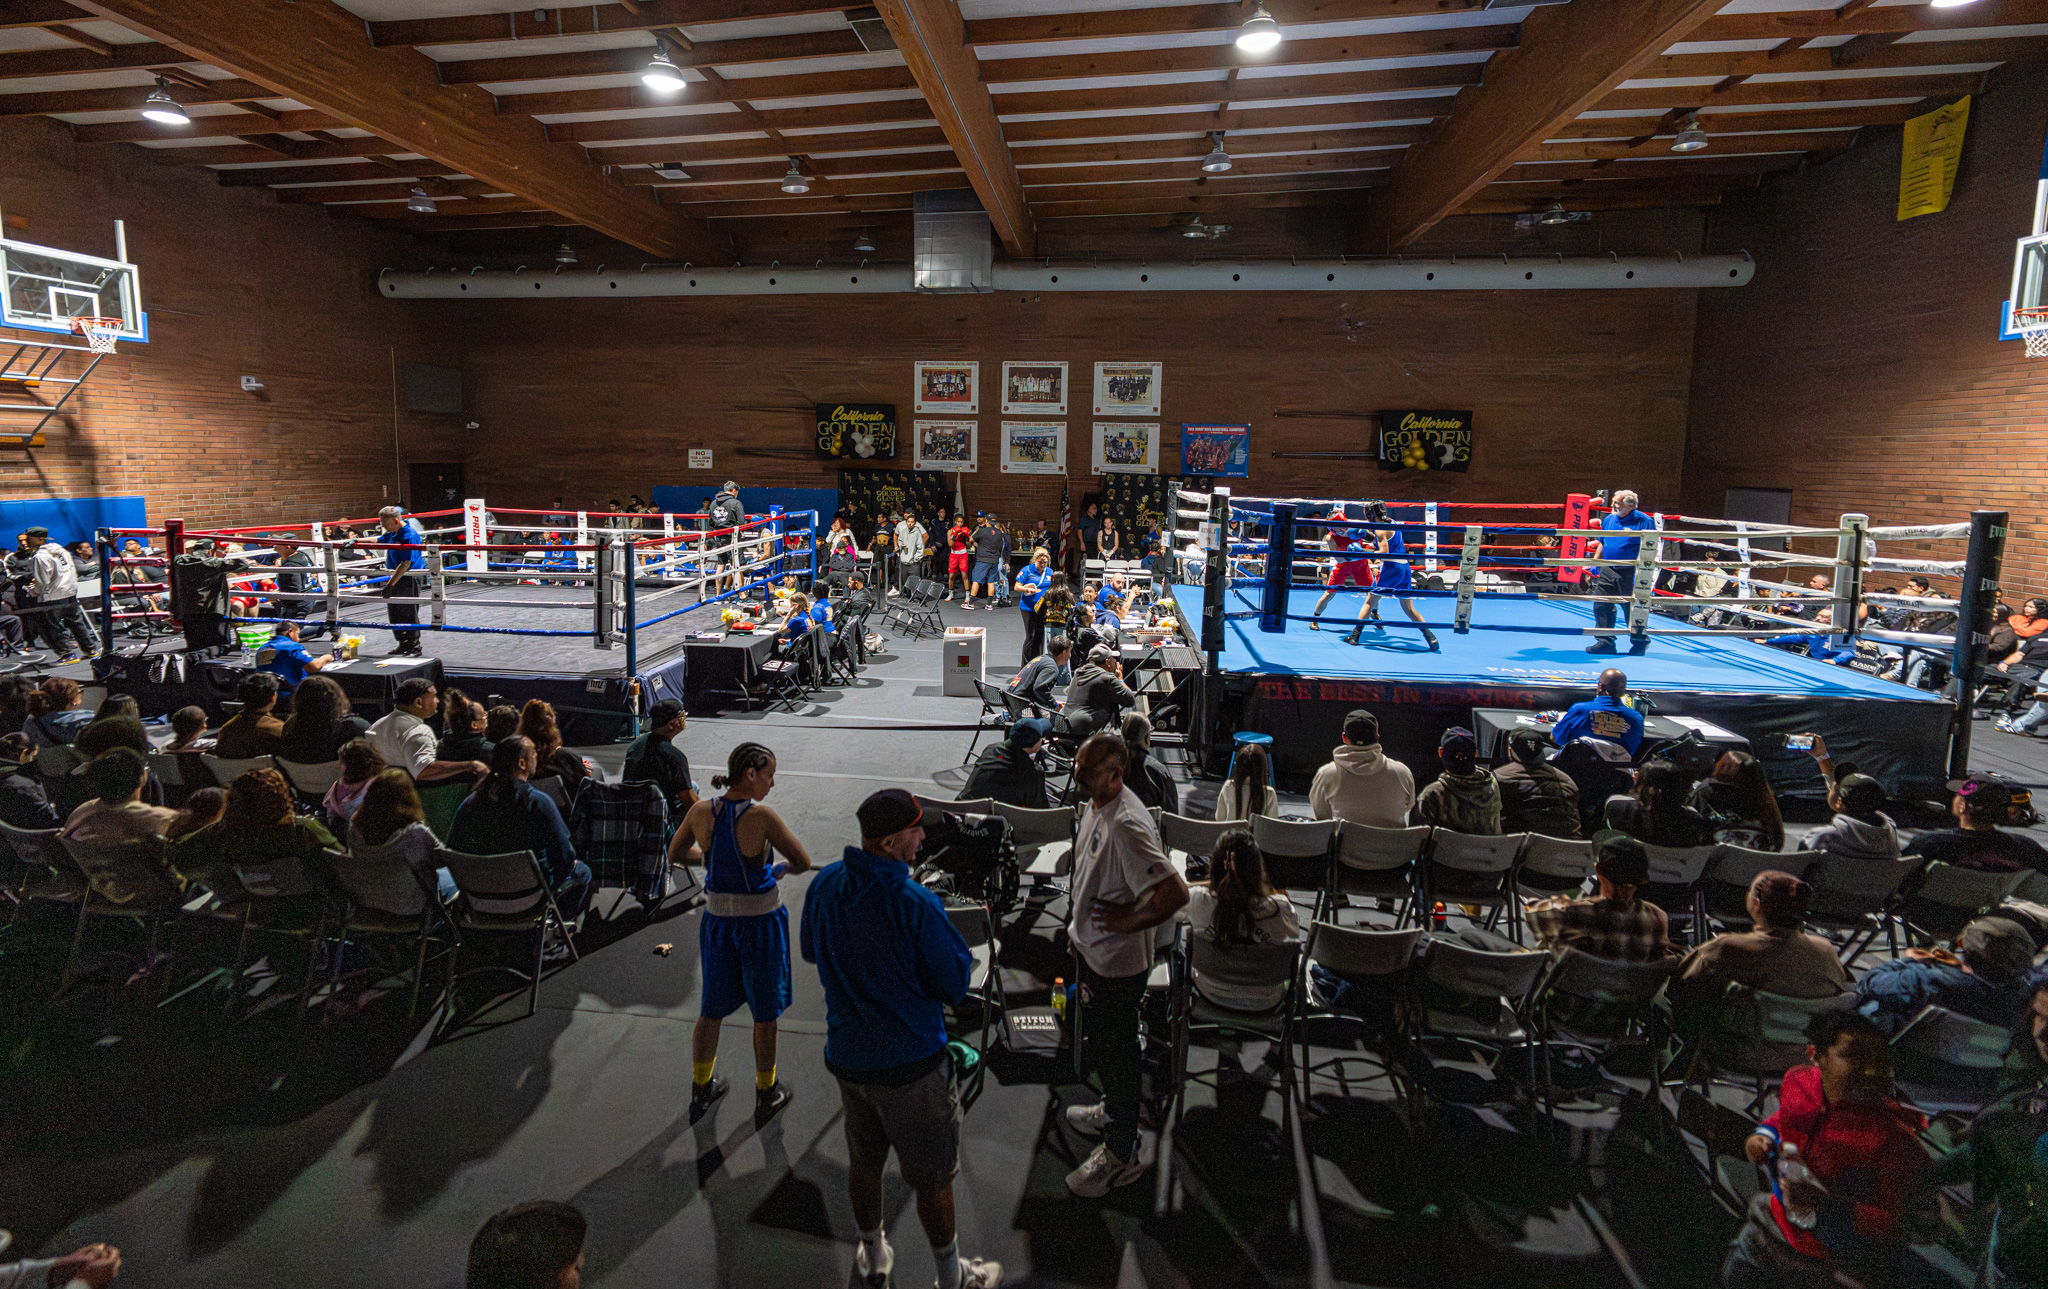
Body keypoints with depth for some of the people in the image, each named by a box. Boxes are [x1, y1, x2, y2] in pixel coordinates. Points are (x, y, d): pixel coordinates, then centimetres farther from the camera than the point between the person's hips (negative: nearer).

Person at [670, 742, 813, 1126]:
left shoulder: (701, 811, -8)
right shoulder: (761, 817, -23)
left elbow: (675, 854, 8)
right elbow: (803, 862, -17)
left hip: (717, 919, 5)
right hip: (761, 921, -5)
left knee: (712, 1008, 22)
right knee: (765, 1013, 15)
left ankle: (700, 1091, 38)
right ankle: (766, 1096, 31)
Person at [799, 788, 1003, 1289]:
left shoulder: (824, 885, -8)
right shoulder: (916, 904, -28)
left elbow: (811, 951, 11)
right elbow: (956, 985, -18)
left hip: (845, 1055, 6)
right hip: (910, 1063, -6)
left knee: (863, 1163, 26)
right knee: (932, 1178, 14)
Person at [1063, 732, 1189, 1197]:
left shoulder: (1127, 824, -32)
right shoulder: (1097, 805, -1)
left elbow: (1176, 892, -35)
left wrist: (1129, 922, -23)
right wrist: (1080, 928, 18)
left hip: (1118, 962, -9)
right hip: (1093, 949, 9)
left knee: (1111, 1051, 7)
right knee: (1107, 1042, 27)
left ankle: (1121, 1154, 25)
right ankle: (1115, 1109, 50)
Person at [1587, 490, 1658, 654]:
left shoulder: (1644, 521, -10)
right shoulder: (1609, 519, 8)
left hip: (1630, 573, -5)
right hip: (1608, 571, 6)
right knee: (1602, 604, 0)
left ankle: (1640, 641, 25)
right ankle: (1605, 642, 7)